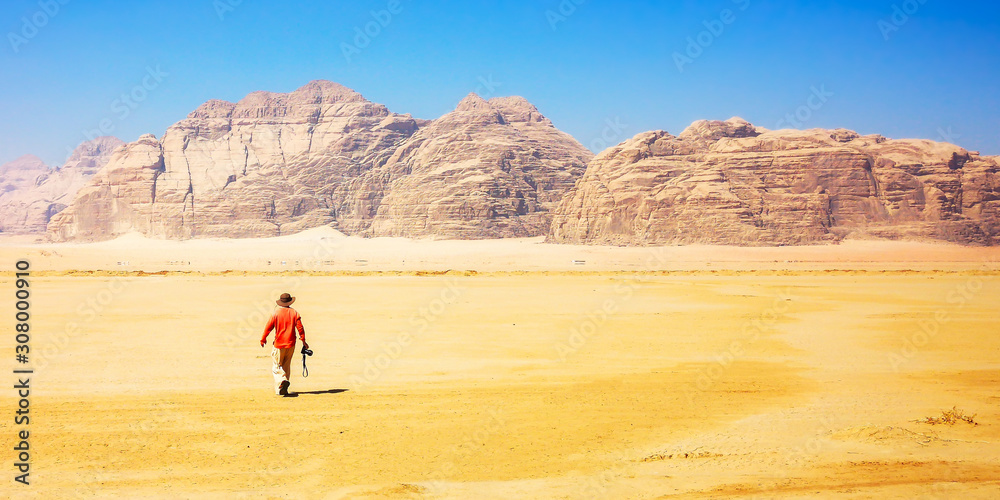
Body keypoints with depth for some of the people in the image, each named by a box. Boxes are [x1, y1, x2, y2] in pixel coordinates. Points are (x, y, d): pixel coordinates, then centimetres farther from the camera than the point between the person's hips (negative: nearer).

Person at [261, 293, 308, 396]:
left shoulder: (276, 313, -5)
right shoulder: (294, 313, 0)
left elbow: (268, 327, -3)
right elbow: (300, 327, -2)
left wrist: (263, 339, 10)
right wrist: (303, 341, 7)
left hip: (279, 344, -3)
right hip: (291, 344, 3)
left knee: (277, 366, 2)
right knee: (286, 366, 14)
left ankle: (282, 381, -25)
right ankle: (283, 389, 14)